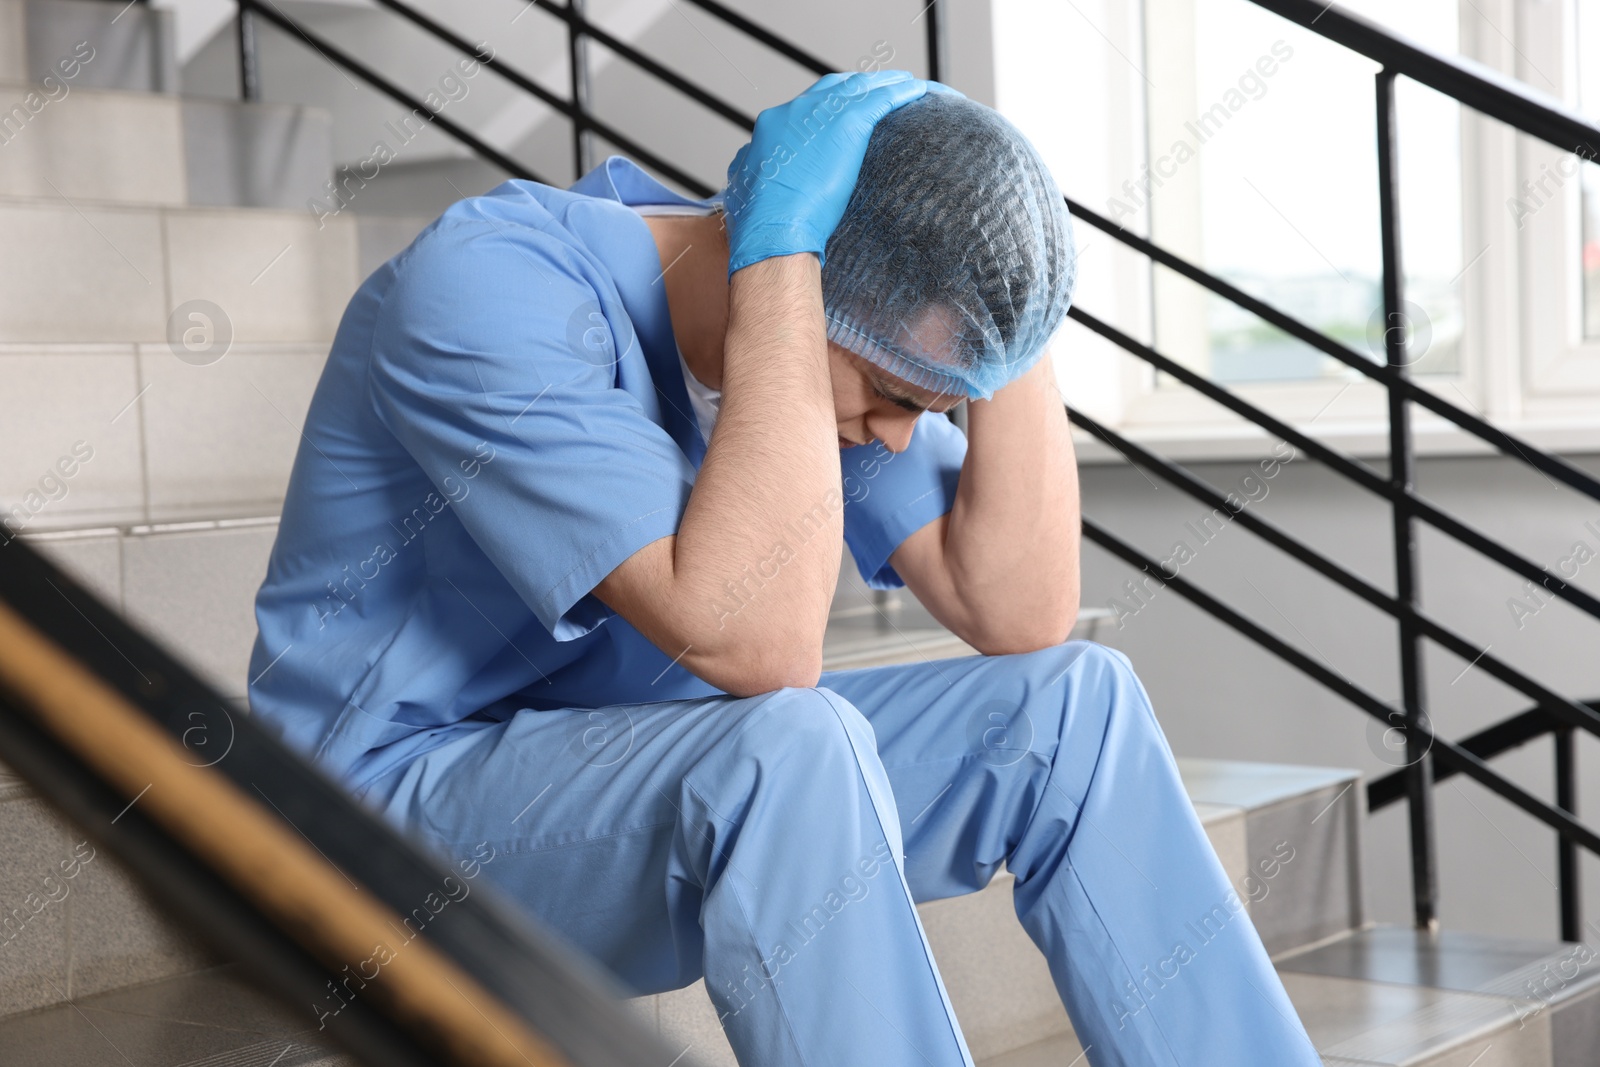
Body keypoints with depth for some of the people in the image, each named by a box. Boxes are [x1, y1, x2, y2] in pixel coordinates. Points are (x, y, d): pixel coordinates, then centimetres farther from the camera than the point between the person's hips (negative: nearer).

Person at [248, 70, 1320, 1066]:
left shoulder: (849, 334, -2)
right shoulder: (490, 293, -26)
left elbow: (1022, 614, -10)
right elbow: (753, 642, -36)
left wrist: (1005, 331, -16)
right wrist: (780, 254, -33)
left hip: (677, 771, 7)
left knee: (1076, 702, -5)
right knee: (792, 747, -35)